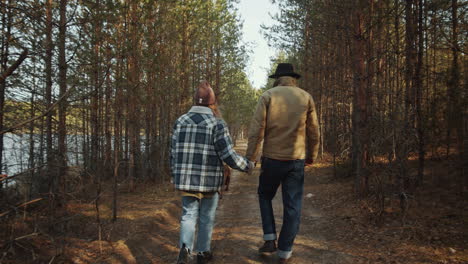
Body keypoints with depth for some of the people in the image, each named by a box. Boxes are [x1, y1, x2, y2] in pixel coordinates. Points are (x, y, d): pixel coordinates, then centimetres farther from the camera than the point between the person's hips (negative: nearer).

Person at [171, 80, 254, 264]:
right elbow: (229, 156, -16)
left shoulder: (181, 121, 0)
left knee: (189, 215, 12)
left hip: (187, 179, 3)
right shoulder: (217, 124, -12)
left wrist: (176, 177, 16)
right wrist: (247, 165, 2)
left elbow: (174, 154, 4)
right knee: (206, 217, 14)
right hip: (209, 180, -3)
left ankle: (185, 249, -10)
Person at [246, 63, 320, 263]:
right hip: (296, 159, 1)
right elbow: (313, 132, 6)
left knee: (265, 196, 21)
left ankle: (270, 239, 15)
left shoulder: (267, 96, -2)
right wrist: (312, 155, 18)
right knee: (292, 206, 8)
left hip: (272, 159, -1)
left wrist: (250, 158, -5)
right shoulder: (306, 97, 4)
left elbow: (256, 130, -10)